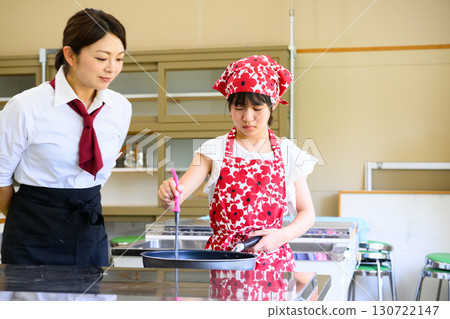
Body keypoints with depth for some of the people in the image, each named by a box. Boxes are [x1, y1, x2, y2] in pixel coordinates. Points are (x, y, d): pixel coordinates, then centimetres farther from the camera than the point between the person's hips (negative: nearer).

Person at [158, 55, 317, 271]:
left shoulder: (287, 153, 4)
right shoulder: (215, 150, 2)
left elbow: (307, 212, 9)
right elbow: (180, 192, -7)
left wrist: (282, 235, -9)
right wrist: (168, 195, -30)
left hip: (271, 258, 1)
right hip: (220, 254, 0)